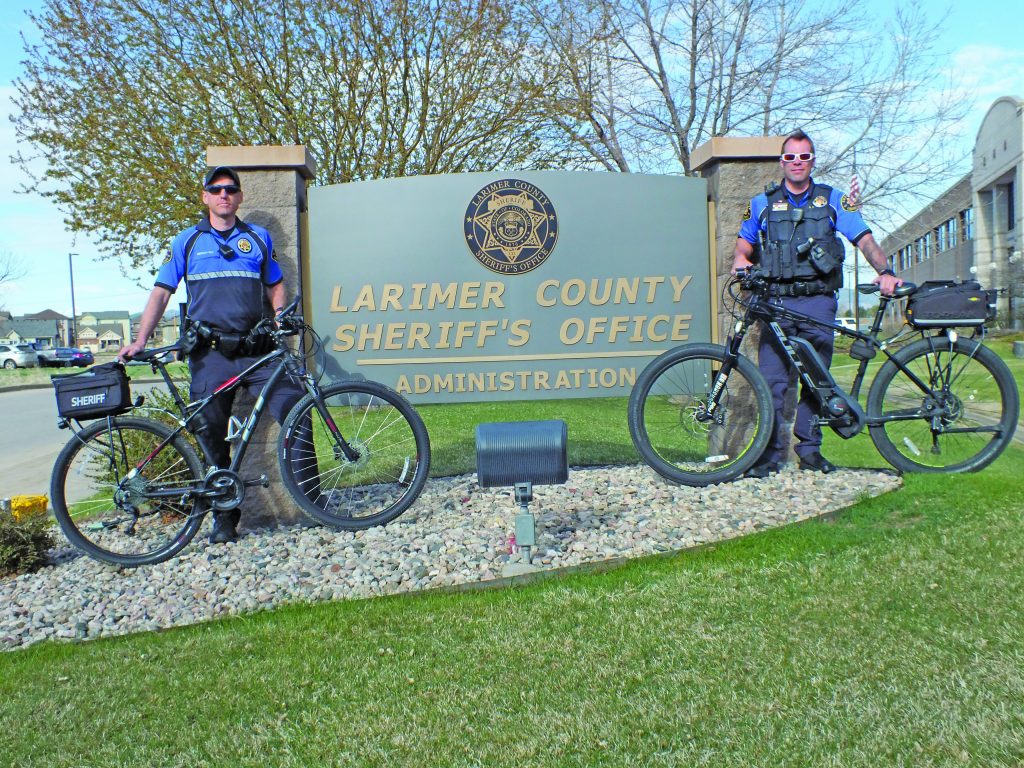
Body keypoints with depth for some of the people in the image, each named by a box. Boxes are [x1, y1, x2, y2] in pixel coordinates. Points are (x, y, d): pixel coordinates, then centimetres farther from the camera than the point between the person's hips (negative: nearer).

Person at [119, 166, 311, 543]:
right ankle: (224, 515, 16)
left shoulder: (258, 238, 15)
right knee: (213, 434, 2)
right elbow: (161, 292, 10)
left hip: (254, 348, 0)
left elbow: (275, 286, 21)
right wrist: (139, 340, -1)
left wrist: (281, 313, 0)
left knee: (294, 407, -17)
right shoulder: (188, 241, 11)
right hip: (209, 353, 0)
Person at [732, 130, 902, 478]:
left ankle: (810, 449, 14)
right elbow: (744, 245, 18)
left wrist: (884, 272, -13)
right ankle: (770, 452, -1)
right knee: (772, 380, -8)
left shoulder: (832, 200, 12)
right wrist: (741, 262, -6)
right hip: (776, 302, 0)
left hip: (818, 301, 1)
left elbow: (864, 239, 5)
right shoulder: (763, 203, 14)